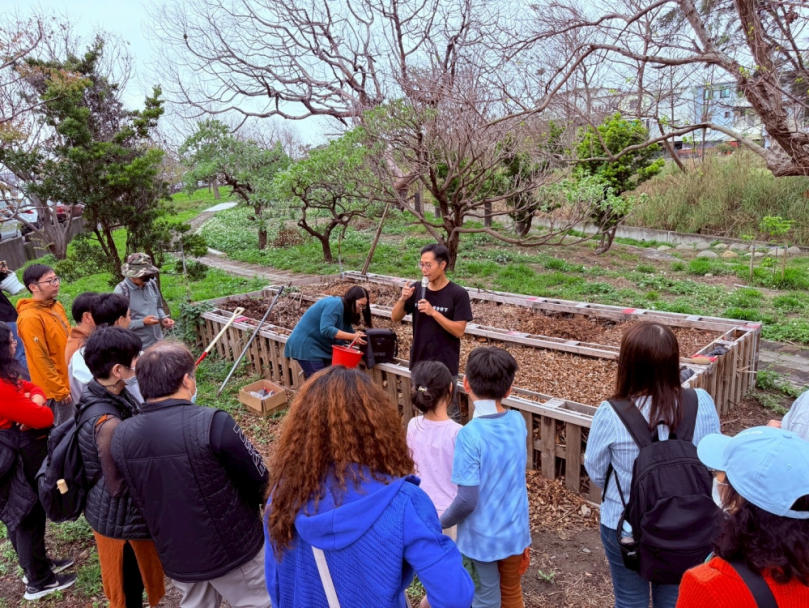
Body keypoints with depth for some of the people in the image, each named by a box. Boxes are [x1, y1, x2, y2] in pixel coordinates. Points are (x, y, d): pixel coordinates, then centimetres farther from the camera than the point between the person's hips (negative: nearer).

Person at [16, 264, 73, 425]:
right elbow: (41, 360, -21)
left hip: (70, 381, 8)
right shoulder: (30, 318, -22)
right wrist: (60, 390, -17)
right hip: (55, 388, -8)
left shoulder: (56, 306, 5)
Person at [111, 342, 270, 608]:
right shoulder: (213, 424, -27)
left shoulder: (121, 436, -8)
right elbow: (259, 482, -16)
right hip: (233, 548, -5)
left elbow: (138, 497, 6)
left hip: (175, 557, 6)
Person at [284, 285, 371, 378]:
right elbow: (326, 330, -30)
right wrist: (352, 336, -30)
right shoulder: (335, 304, -20)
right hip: (305, 346, -10)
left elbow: (349, 333, 8)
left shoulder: (345, 310, 10)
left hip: (320, 347, 10)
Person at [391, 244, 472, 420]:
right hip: (419, 363, 4)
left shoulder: (458, 294, -12)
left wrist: (433, 312, -23)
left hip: (445, 366, -4)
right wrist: (403, 299, -15)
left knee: (449, 414, 7)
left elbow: (459, 331, -15)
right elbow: (395, 318, 4)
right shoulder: (417, 289, -1)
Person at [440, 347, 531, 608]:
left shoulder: (470, 434, -26)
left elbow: (467, 500, -24)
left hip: (483, 536, -5)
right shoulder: (518, 421, -9)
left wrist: (442, 523, -7)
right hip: (514, 531, 5)